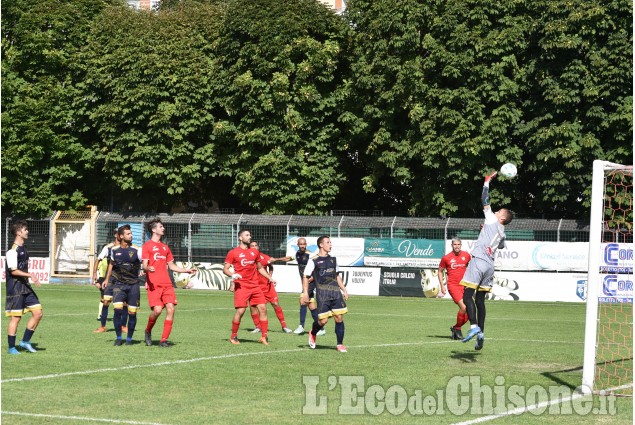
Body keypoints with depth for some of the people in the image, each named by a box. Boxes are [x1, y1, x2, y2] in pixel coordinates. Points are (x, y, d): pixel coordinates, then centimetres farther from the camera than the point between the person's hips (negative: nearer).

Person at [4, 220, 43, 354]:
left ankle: (25, 341, 13)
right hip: (15, 289, -9)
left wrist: (31, 277, 19)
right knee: (16, 317, -3)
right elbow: (13, 271, -19)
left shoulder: (23, 249, 14)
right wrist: (30, 275, -21)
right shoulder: (13, 250, -14)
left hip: (25, 287, 9)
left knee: (38, 312, 3)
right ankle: (11, 347, 8)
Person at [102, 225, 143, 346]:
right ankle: (119, 338, 0)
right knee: (118, 310, -13)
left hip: (133, 284, -1)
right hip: (118, 284, 1)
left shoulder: (136, 250, -4)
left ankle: (129, 338, 15)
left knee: (132, 313, -2)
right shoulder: (115, 250, 6)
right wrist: (107, 279, 23)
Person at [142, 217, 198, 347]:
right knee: (157, 310, -18)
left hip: (166, 284, 6)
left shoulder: (165, 247, 23)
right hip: (154, 284, -6)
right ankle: (148, 332, 10)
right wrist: (148, 268, -29)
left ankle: (164, 340, -3)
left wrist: (187, 270, 20)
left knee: (170, 309, -9)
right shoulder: (147, 246, 3)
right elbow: (144, 265, -6)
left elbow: (171, 266, 27)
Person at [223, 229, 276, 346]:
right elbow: (225, 269, 0)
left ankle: (264, 337, 1)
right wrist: (233, 275, -20)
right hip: (241, 286, -5)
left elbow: (260, 268, 26)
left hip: (255, 286, 5)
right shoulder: (233, 253, 1)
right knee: (240, 310, -12)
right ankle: (233, 336, 5)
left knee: (263, 308, -4)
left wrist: (270, 278, 15)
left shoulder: (255, 252, 16)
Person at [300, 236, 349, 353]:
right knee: (323, 320, -8)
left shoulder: (333, 259, 16)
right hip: (322, 293, -5)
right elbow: (306, 277, 0)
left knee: (339, 317, -4)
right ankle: (313, 333, 25)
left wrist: (344, 289, 19)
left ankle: (340, 344, 6)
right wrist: (305, 293, -8)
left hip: (335, 292, 5)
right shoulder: (314, 261, -1)